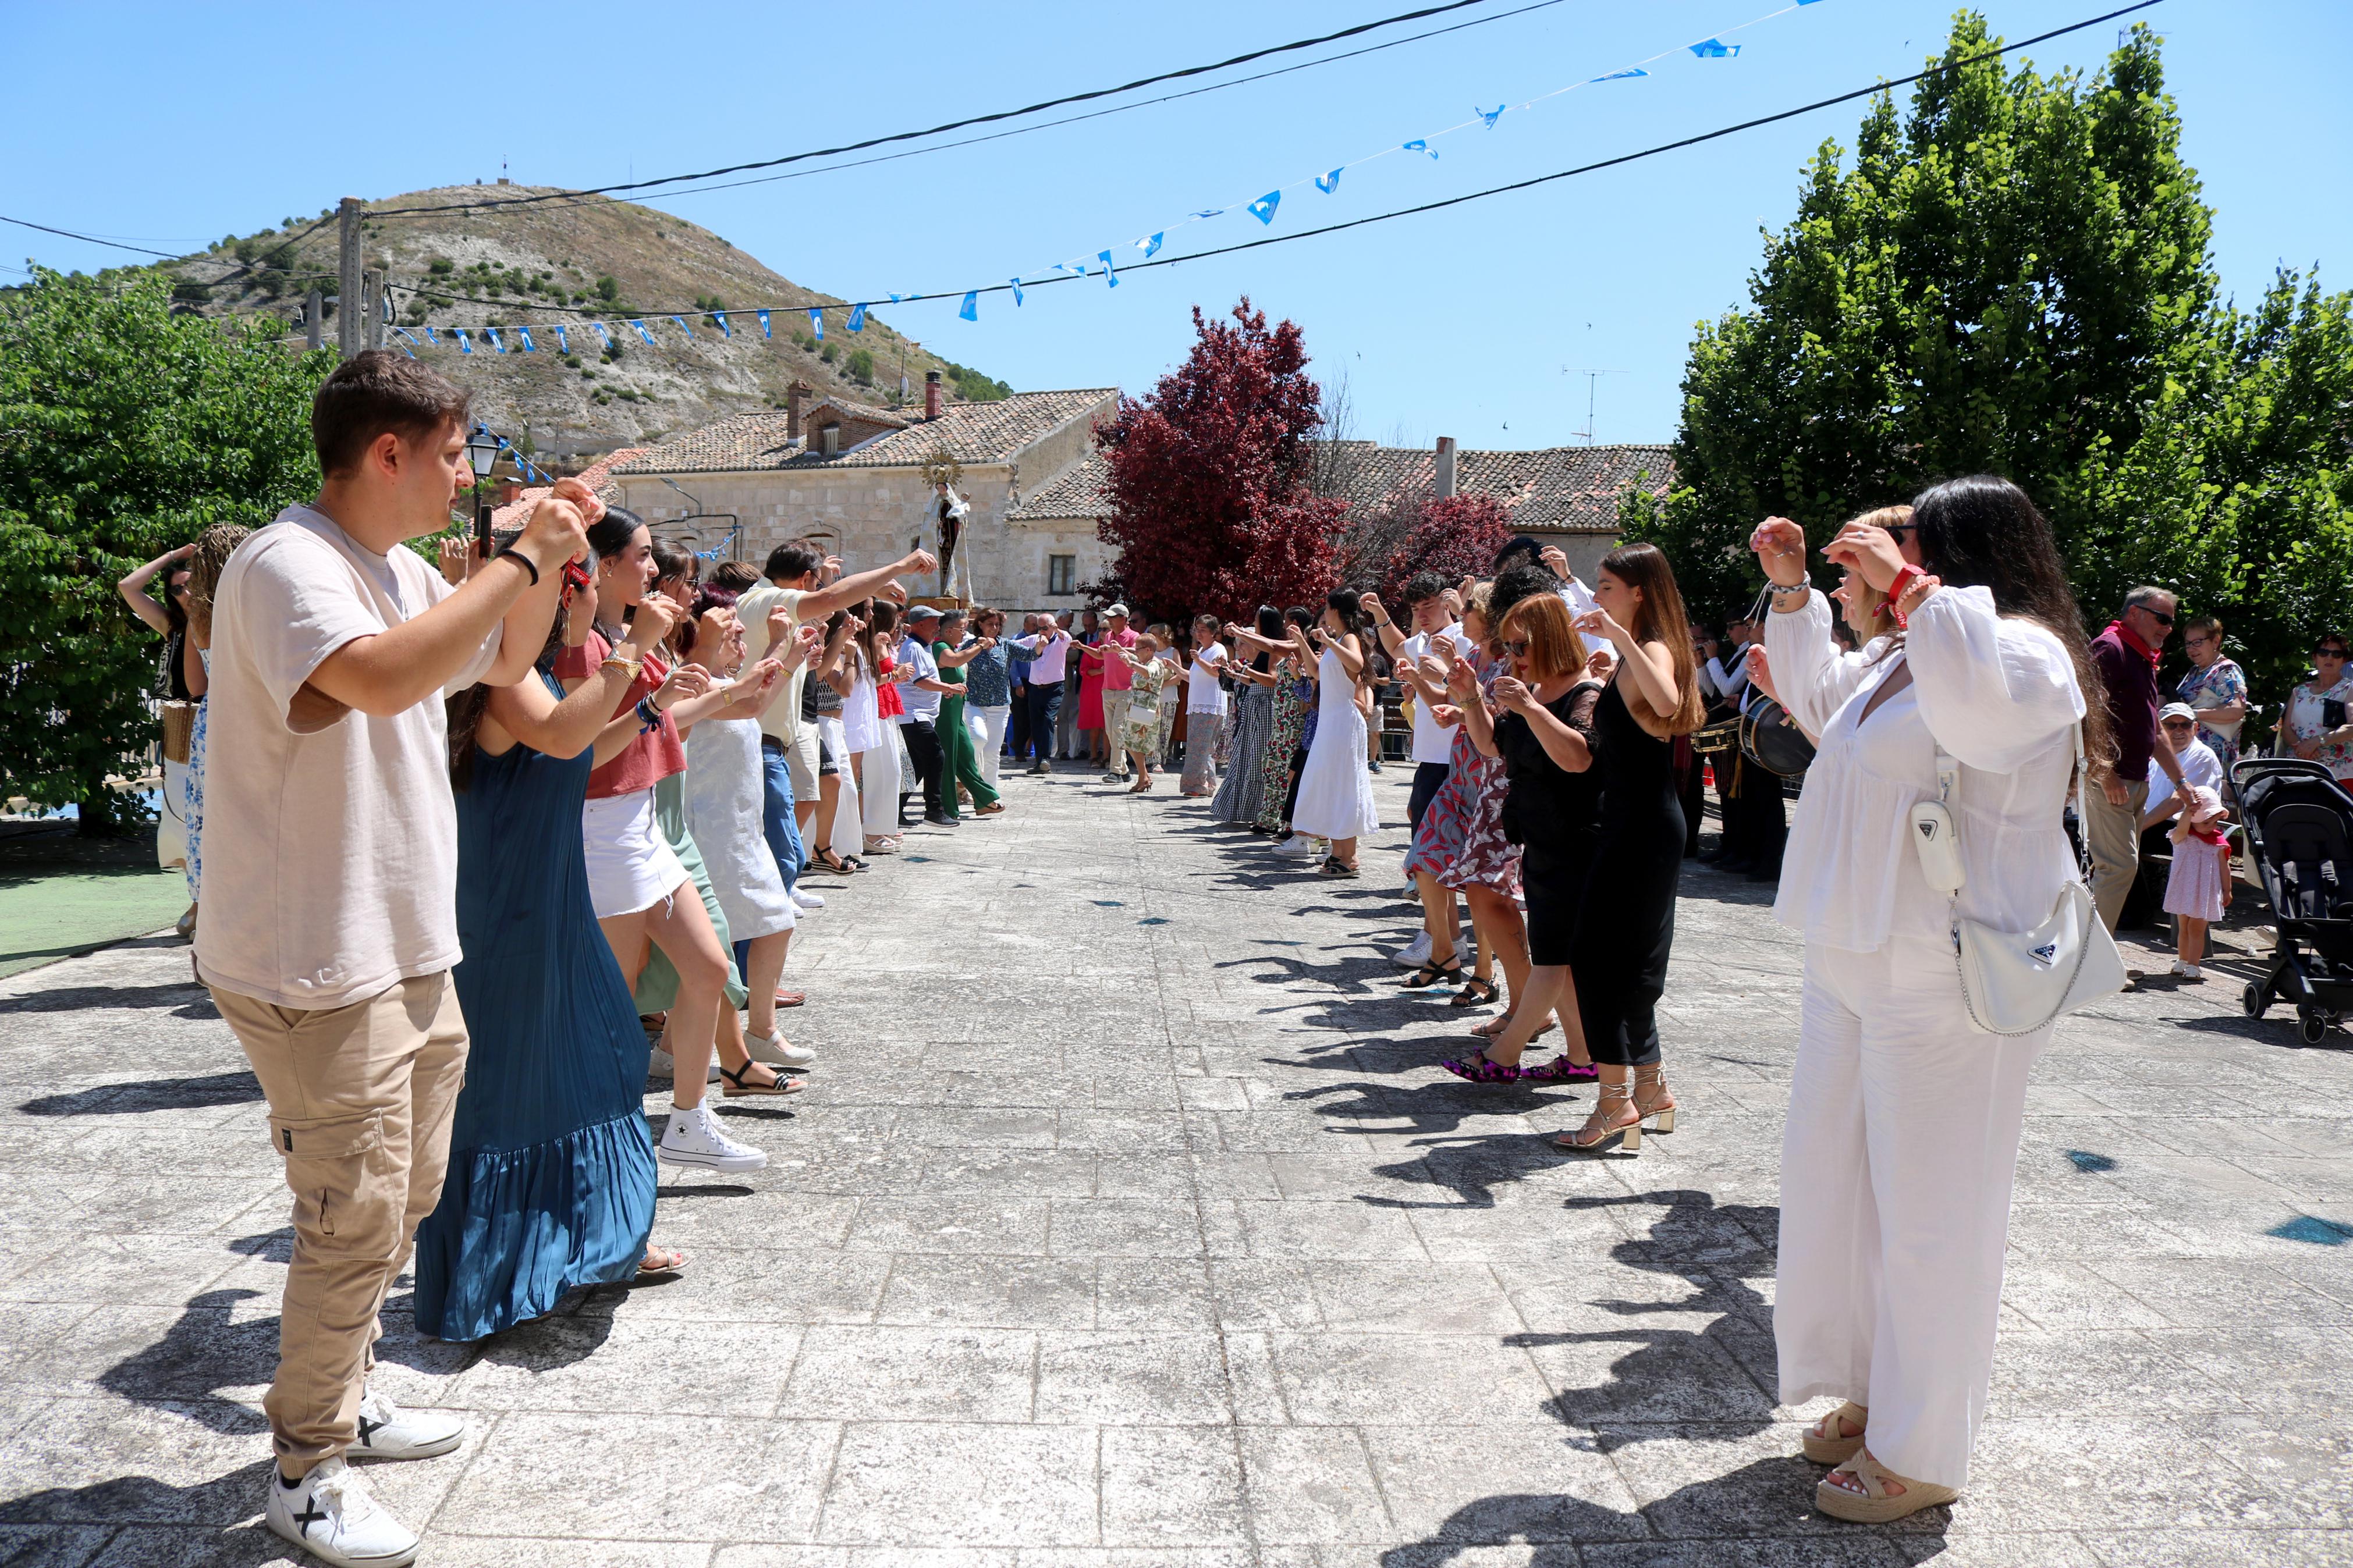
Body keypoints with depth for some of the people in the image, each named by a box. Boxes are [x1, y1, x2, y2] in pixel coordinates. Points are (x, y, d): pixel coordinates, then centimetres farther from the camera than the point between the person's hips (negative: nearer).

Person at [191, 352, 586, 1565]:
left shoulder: (400, 572, 11)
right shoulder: (287, 566, -19)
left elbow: (505, 661, 24)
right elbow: (382, 677, -38)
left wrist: (550, 560, 8)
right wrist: (520, 559, -27)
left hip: (407, 952, 10)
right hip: (316, 966, -10)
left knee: (402, 1197, 20)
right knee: (354, 1221, -2)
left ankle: (343, 1398, 39)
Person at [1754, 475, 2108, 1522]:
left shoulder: (2024, 652, -14)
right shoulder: (1910, 654, 15)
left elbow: (1977, 706, -39)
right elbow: (1817, 697, 34)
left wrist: (1907, 587, -28)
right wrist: (1790, 589, 24)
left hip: (1946, 978, -10)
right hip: (1855, 959, 10)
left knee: (1929, 1211, 0)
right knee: (1837, 1183, 17)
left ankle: (1923, 1454, 15)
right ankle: (1876, 1394, 34)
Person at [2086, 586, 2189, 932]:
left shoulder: (2145, 659, 21)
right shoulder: (2110, 648, -10)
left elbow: (2153, 732, 27)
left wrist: (2181, 782, 26)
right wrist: (2106, 774, -24)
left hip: (2135, 782, 10)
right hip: (2108, 781, -10)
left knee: (2122, 867, 11)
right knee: (2119, 865, -13)